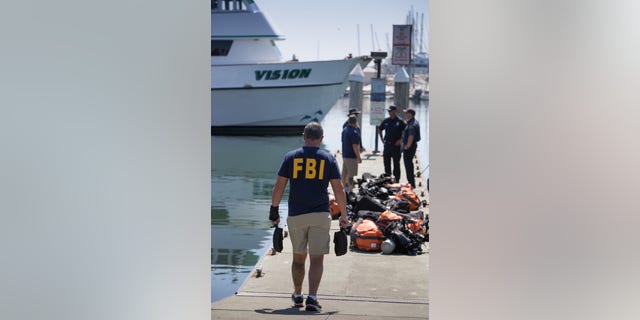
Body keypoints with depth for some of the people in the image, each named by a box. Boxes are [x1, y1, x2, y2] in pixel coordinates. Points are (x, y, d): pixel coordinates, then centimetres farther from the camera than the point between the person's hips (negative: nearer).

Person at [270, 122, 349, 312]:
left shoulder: (291, 157, 4)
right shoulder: (328, 159, 3)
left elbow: (278, 187, 2)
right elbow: (339, 190, 0)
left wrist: (274, 211, 11)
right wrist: (344, 216, 7)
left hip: (296, 216, 1)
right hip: (320, 215, -1)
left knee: (298, 257, 17)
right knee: (317, 259, 0)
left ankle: (297, 295, 26)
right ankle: (312, 297, -13)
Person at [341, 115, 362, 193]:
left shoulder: (344, 130, 9)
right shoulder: (354, 132, -20)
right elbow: (355, 146, -23)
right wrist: (358, 157, -18)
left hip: (344, 154, 9)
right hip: (351, 156, -9)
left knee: (344, 172, 16)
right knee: (351, 174, -5)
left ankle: (344, 188, 25)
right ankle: (350, 191, -4)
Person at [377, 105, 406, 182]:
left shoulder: (400, 121, -6)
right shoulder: (386, 121, 8)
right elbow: (379, 129, 22)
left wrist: (401, 140, -11)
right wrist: (381, 139, 12)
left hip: (396, 145, -5)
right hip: (387, 145, 5)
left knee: (396, 163, 1)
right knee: (386, 162, 9)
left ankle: (396, 179, 8)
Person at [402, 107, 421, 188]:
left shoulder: (412, 124, -22)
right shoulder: (414, 122, 11)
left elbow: (411, 137, -28)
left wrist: (407, 146, -20)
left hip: (409, 147, -11)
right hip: (413, 145, 11)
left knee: (408, 164, -5)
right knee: (409, 163, 19)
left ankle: (411, 183, -2)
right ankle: (412, 181, 28)